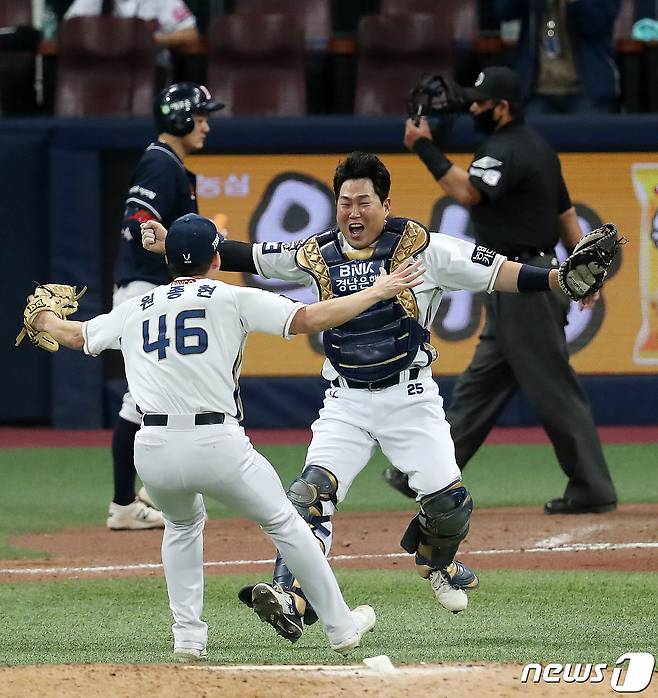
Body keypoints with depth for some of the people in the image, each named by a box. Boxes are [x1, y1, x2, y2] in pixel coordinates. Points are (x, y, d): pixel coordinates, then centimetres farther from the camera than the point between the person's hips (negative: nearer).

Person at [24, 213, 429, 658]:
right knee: (285, 523, 16)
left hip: (153, 451, 3)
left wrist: (44, 319, 56)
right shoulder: (233, 300, 6)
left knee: (183, 524, 33)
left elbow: (75, 335, 34)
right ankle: (342, 627, 19)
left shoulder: (136, 310, 18)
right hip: (217, 445, -3)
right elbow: (309, 319, -1)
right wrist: (377, 292, 9)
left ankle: (188, 635, 21)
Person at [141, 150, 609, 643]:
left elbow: (498, 273, -12)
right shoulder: (319, 255, 3)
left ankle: (435, 561, 26)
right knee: (312, 492, -20)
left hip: (410, 399, -2)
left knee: (450, 504, -9)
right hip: (345, 404, 2)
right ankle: (291, 598, -28)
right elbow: (247, 257, 12)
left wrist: (559, 278, -25)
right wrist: (173, 243, 7)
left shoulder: (422, 248, -7)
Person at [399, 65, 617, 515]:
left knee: (553, 389, -6)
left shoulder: (505, 151, -16)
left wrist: (425, 148, -27)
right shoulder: (538, 148, 17)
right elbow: (565, 211, 18)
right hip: (519, 286, 11)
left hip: (523, 285, -11)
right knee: (481, 384, 13)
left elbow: (468, 192, -32)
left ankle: (592, 490, -3)